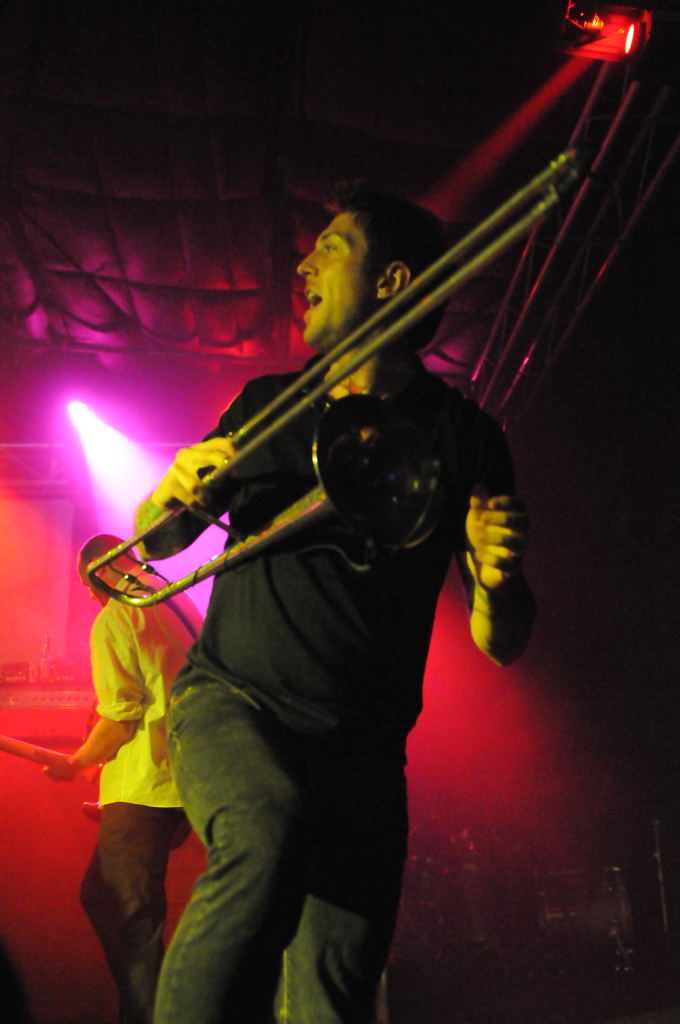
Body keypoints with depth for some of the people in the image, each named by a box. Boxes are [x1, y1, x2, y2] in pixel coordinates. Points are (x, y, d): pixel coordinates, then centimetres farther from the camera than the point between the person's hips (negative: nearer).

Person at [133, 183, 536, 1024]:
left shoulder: (460, 435, 2)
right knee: (271, 835, -31)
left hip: (361, 748, 0)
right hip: (228, 701, 0)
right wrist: (174, 492, -4)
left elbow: (502, 645, 2)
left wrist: (499, 578, -21)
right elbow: (154, 542, 20)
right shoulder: (267, 404, 11)